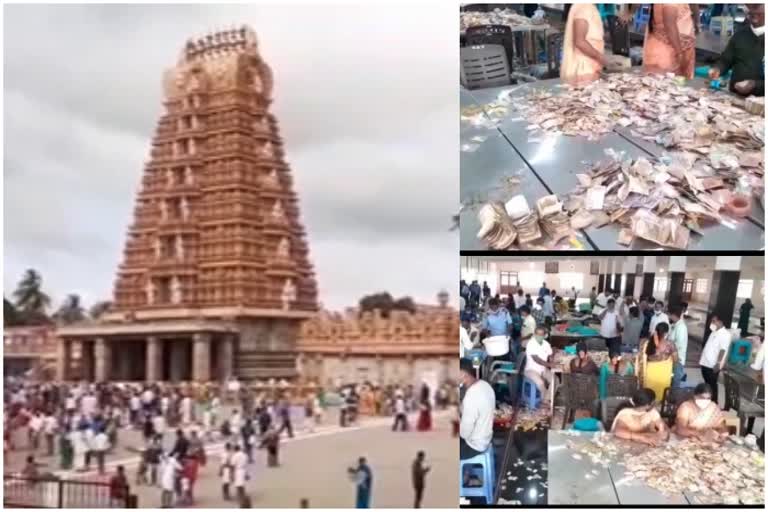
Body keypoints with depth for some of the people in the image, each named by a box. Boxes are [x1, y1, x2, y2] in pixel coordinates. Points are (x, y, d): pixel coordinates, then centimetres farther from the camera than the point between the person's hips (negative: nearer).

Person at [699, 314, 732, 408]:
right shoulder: (714, 332, 14)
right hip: (705, 363, 9)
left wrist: (718, 364, -26)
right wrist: (702, 359, 21)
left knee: (712, 385, -1)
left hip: (713, 366, -9)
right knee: (707, 384, 16)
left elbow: (723, 350, -20)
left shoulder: (725, 334, -14)